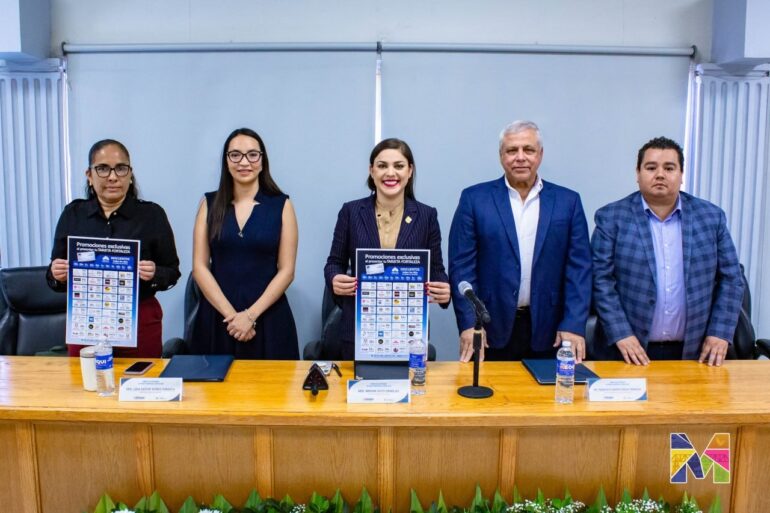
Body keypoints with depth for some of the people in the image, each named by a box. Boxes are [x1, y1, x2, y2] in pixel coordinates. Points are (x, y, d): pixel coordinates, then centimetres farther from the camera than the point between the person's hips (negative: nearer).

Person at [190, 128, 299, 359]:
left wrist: (251, 315, -11)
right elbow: (199, 266, 0)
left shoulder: (281, 205, 1)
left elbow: (286, 270, -3)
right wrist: (230, 313, -9)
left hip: (268, 317, -1)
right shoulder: (210, 203, 5)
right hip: (217, 317, 1)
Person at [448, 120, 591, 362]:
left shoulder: (568, 201, 6)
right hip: (491, 330, -1)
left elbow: (579, 267, 2)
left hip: (547, 331, 2)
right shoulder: (474, 199, 1)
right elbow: (462, 265, -2)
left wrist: (574, 325, -6)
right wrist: (469, 324, -8)